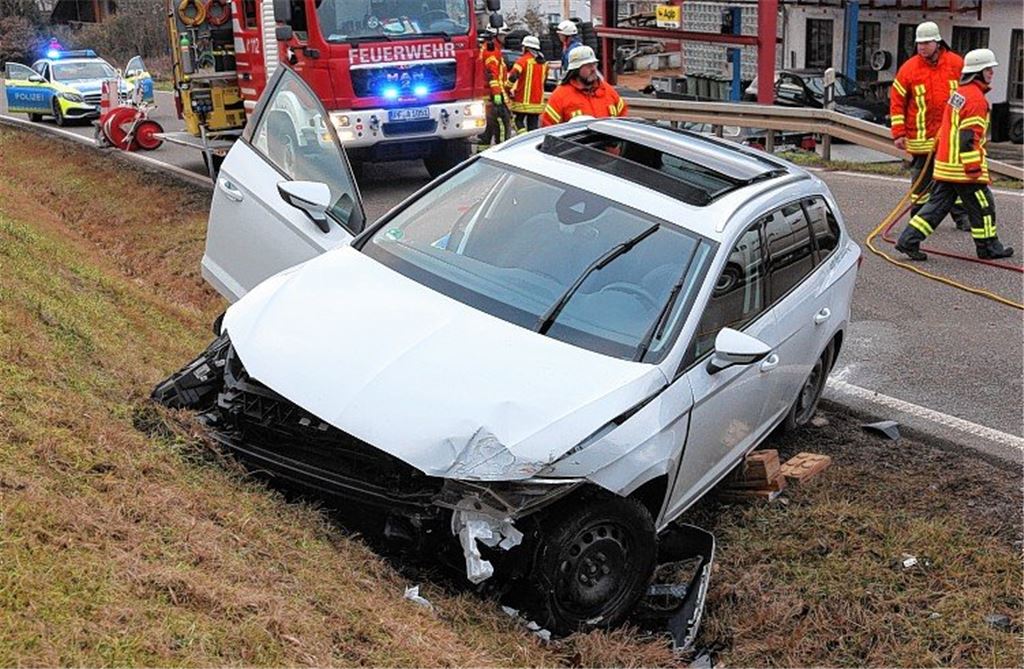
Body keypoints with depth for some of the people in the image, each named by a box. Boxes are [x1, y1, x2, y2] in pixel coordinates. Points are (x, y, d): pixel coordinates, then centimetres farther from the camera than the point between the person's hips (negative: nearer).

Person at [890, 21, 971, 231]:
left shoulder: (957, 64, 1)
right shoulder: (909, 68, -4)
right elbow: (897, 102, -1)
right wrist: (898, 133, -6)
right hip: (921, 137, -2)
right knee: (921, 177, 6)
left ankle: (961, 216, 17)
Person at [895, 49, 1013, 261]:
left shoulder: (959, 93, 14)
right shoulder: (976, 98, -16)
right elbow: (968, 137, -21)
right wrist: (975, 170, -21)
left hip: (945, 163, 9)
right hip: (962, 166, -9)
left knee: (938, 204, 10)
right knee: (983, 205, 4)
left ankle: (909, 240, 3)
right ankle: (988, 248, 15)